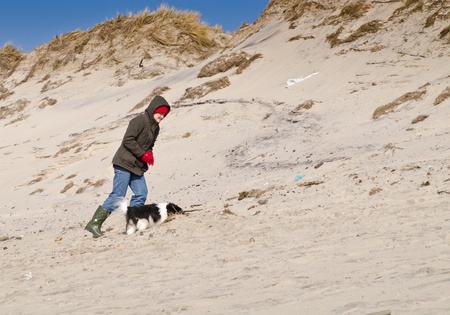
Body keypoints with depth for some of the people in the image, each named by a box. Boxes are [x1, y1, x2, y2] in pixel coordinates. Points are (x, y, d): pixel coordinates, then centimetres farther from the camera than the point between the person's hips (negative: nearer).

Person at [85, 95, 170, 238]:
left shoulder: (155, 127, 17)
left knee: (141, 193, 0)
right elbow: (128, 140, -19)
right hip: (125, 164, -9)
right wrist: (144, 154, -16)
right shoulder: (140, 121, -13)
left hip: (137, 167, 9)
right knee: (117, 196, -11)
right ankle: (94, 223, -7)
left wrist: (149, 154, 4)